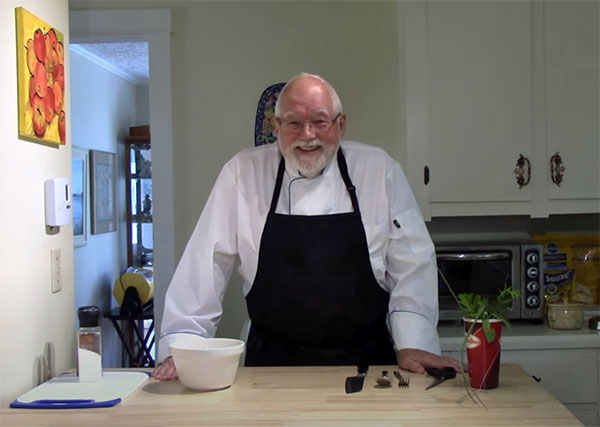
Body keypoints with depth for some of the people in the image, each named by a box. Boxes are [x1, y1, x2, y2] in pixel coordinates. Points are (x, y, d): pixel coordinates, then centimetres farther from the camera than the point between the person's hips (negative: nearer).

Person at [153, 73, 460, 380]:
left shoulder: (379, 170, 2)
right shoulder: (242, 173, 1)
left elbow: (412, 262, 4)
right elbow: (207, 261, 2)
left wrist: (413, 344, -3)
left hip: (364, 359, 0)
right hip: (272, 363, 0)